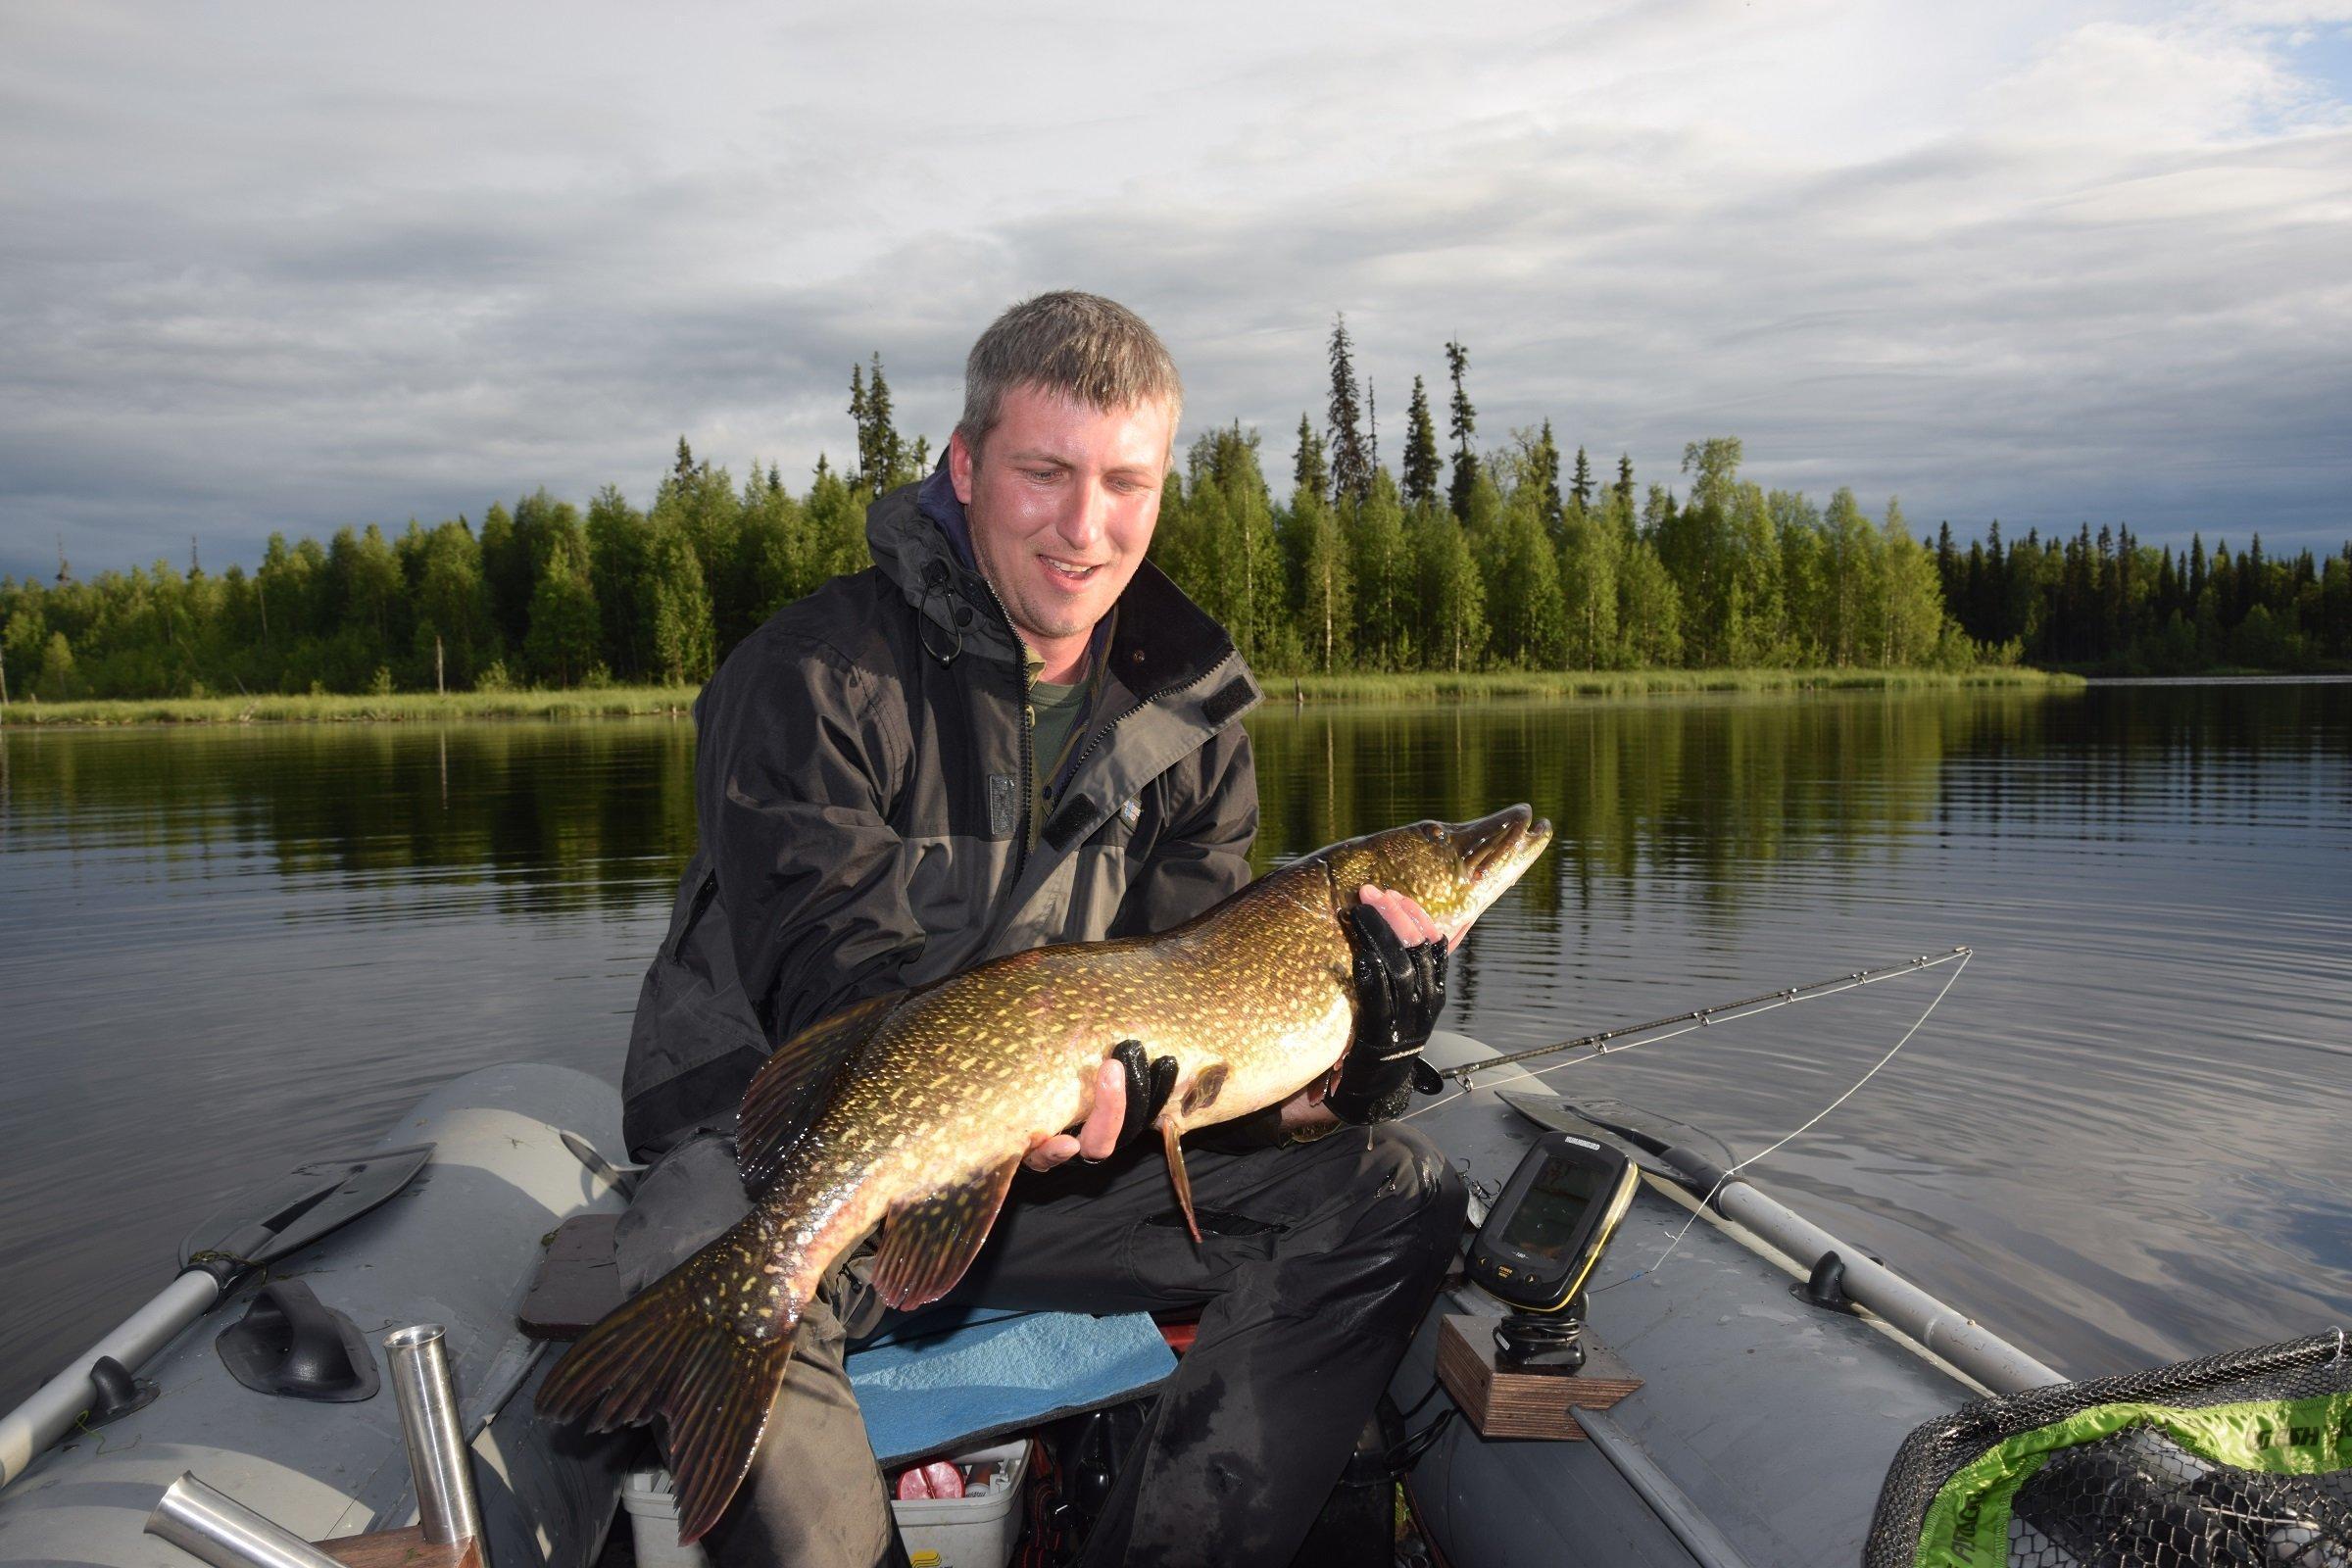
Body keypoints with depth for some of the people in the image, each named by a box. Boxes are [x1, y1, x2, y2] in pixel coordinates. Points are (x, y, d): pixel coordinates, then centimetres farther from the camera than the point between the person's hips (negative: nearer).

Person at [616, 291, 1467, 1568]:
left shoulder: (1190, 718, 2)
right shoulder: (816, 678, -14)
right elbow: (832, 972, -22)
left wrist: (1366, 1029, -26)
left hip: (1040, 1166, 5)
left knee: (1393, 1195, -8)